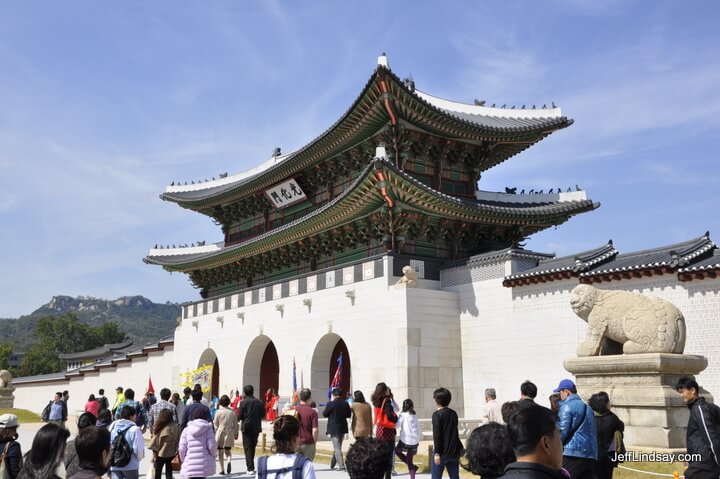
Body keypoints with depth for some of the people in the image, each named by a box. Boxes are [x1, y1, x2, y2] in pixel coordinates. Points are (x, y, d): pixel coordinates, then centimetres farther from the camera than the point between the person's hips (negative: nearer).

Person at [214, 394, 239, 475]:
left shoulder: (218, 412, -9)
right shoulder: (232, 412, -1)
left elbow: (215, 424, -1)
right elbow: (235, 424, 4)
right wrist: (236, 433, 14)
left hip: (220, 433, -2)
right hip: (229, 433, 2)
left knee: (220, 452, 10)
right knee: (228, 450, 16)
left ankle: (222, 469, 9)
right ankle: (229, 461, -15)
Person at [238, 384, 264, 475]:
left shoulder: (243, 402, -11)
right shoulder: (259, 402, 0)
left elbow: (239, 416, -10)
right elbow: (263, 414, 6)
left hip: (247, 427, -4)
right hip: (256, 427, 4)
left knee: (247, 448, 1)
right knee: (253, 447, 17)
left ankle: (250, 468, -6)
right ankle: (251, 466, 25)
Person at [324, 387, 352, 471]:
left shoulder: (331, 404, -16)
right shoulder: (346, 403, -2)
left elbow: (324, 414, -6)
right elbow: (349, 415, 5)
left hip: (333, 428, -5)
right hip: (343, 428, 5)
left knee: (337, 448, -1)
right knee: (338, 447, 19)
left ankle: (341, 466, -7)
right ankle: (333, 464, 31)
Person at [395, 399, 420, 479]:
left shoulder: (403, 415, -5)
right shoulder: (415, 416, 10)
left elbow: (397, 425, -13)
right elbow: (418, 430, 13)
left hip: (405, 441, -5)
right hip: (414, 441, 5)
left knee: (397, 450, 24)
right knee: (409, 460, 16)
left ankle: (413, 467, 11)